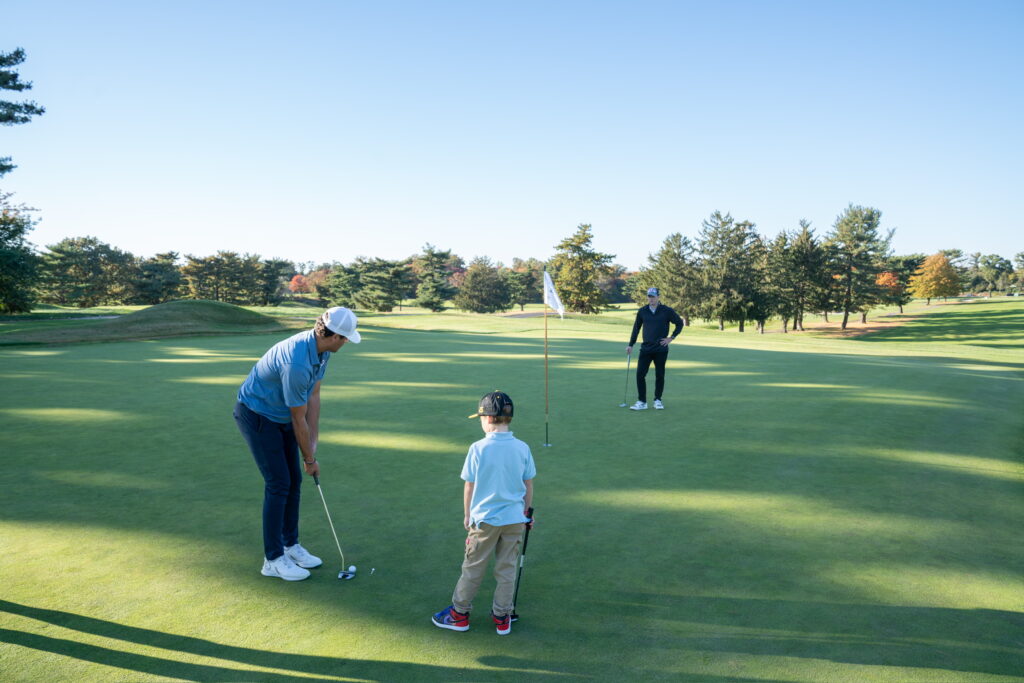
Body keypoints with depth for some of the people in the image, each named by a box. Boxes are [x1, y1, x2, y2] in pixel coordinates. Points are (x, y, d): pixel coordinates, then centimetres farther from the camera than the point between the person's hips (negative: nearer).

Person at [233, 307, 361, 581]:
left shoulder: (321, 348, -8)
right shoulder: (297, 363, -35)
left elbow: (313, 397, -2)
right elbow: (299, 419, -23)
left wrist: (313, 443, -4)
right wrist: (310, 459, -10)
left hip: (281, 415, 9)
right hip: (255, 414, -9)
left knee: (294, 480, 10)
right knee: (278, 484, -7)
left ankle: (290, 545, 23)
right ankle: (273, 559, 5)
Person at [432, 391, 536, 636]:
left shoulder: (478, 449, -15)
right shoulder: (522, 448, -6)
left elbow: (469, 486, -8)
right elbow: (528, 485, 2)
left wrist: (467, 514, 7)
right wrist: (526, 513, 15)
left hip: (485, 519, -2)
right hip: (514, 519, 3)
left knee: (472, 568, 13)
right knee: (507, 569, 14)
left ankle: (459, 614, 27)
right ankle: (502, 618, 25)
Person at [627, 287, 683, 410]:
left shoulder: (667, 311, -3)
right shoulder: (642, 311, 4)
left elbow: (679, 323, 7)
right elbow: (636, 328, 12)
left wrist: (671, 337, 1)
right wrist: (631, 344, 9)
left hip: (661, 350, -2)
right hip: (646, 348, 2)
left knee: (660, 375, 5)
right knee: (640, 374, -5)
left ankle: (658, 400, 19)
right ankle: (642, 402, 3)